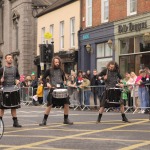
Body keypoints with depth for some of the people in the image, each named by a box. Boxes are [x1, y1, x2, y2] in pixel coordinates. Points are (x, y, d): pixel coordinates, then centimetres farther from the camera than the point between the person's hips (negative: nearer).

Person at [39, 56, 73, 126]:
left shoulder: (61, 71, 12)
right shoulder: (49, 70, 4)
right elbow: (43, 78, 7)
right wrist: (47, 83, -10)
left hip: (61, 89, 3)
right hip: (53, 89, -3)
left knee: (66, 103, -2)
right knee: (49, 105, -8)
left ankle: (66, 119, 14)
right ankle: (44, 120, 3)